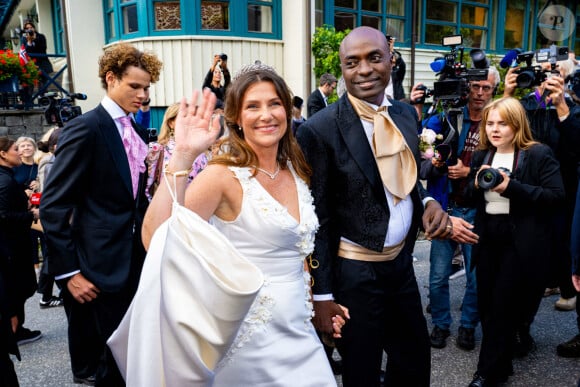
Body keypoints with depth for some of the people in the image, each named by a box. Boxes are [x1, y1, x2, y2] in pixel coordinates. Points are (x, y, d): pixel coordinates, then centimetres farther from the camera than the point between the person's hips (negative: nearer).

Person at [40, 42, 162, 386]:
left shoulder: (138, 132, 10)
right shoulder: (85, 129, -12)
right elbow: (53, 206, -14)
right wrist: (68, 271, -15)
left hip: (136, 261, 7)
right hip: (103, 265, -7)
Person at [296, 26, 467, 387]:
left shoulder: (406, 113, 2)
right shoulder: (321, 129, -18)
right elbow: (318, 218, -15)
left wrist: (428, 202, -6)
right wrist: (322, 293, -12)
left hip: (402, 261, 6)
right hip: (354, 273, -6)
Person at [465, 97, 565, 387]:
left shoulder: (539, 154, -7)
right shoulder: (481, 156, 10)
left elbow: (556, 195, -14)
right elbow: (469, 197, 13)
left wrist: (512, 186, -23)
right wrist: (477, 184, -9)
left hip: (521, 243, -6)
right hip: (488, 240, 6)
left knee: (502, 308, -2)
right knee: (486, 306, 11)